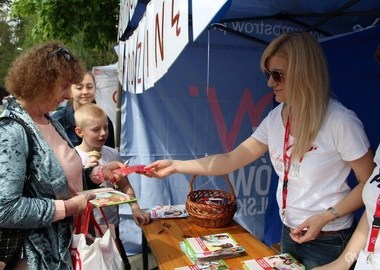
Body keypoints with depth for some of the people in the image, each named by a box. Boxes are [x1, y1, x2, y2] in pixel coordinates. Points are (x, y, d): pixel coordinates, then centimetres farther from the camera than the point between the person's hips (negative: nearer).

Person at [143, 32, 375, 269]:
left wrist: (325, 217, -21)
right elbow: (231, 160, -4)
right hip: (289, 233, 6)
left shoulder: (341, 121, -21)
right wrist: (175, 166, -8)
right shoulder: (276, 118, -4)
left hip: (328, 241, -5)